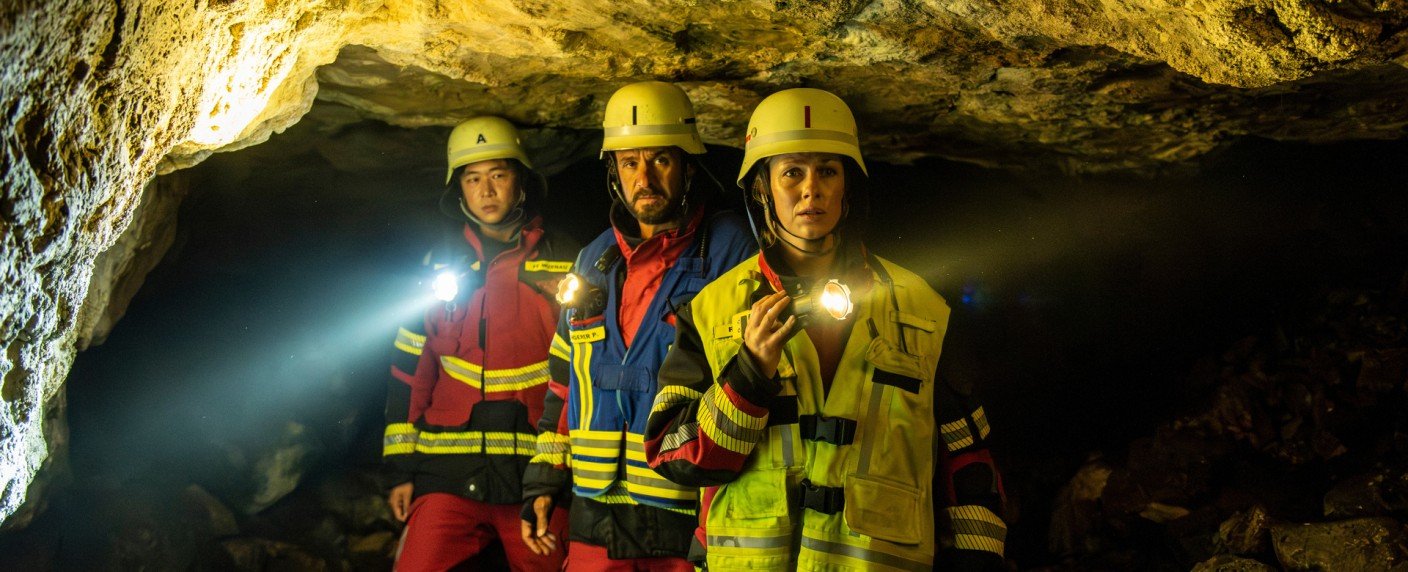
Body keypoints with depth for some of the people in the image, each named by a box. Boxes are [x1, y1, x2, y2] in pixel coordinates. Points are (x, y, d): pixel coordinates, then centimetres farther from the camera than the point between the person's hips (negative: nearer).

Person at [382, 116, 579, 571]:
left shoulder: (565, 263, 3)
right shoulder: (441, 266, 9)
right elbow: (410, 370, 10)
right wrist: (403, 468, 6)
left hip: (538, 476, -1)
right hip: (449, 477, 1)